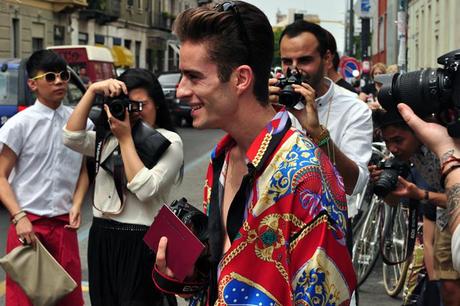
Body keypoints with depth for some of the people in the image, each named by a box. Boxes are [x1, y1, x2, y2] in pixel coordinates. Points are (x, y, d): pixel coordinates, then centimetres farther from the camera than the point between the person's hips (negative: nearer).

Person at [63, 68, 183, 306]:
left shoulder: (169, 142, -6)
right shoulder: (108, 137, 10)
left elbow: (146, 189, -17)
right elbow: (71, 138, -5)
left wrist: (126, 138, -13)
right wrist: (92, 90, -7)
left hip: (142, 242, -5)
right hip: (102, 240, 6)